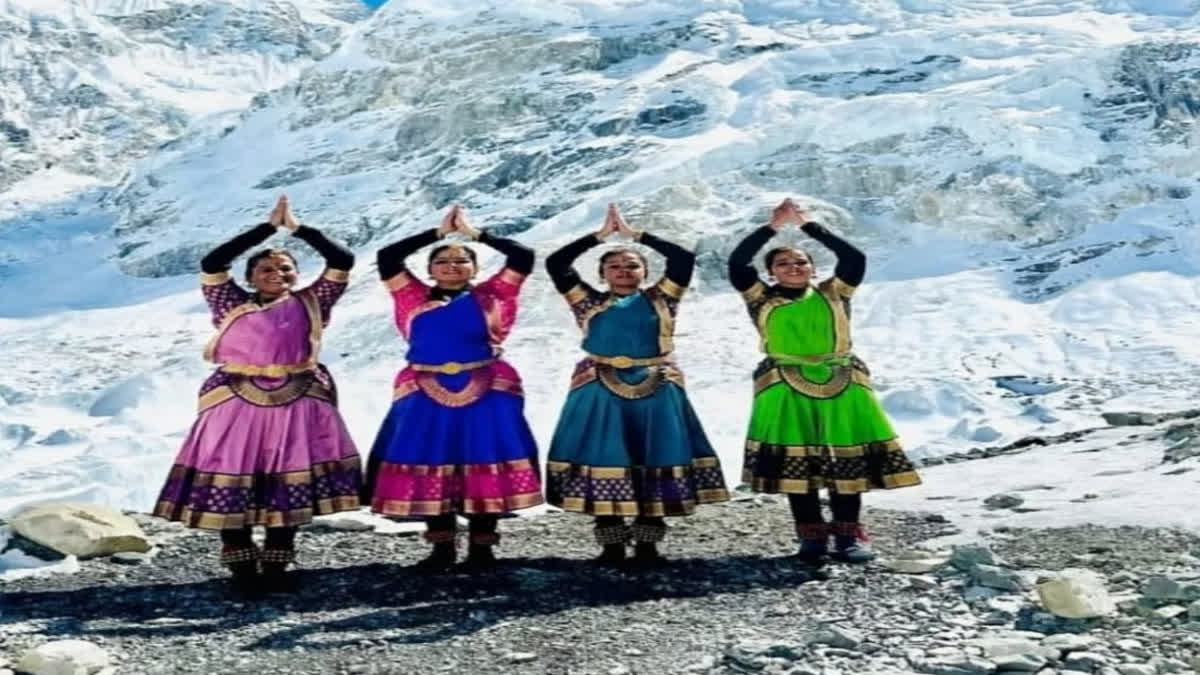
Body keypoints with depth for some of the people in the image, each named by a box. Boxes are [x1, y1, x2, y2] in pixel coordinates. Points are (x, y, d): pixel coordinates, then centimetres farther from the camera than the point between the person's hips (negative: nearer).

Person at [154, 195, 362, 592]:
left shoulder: (309, 303, 10)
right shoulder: (232, 305, 8)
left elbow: (342, 261, 2)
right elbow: (211, 265, -5)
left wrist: (297, 228, 4)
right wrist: (268, 227, -3)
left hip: (297, 404, 1)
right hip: (238, 403, 0)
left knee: (288, 482, 3)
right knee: (231, 480, -1)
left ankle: (276, 566, 15)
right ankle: (242, 567, 9)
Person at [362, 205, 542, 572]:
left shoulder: (489, 297, 6)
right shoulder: (416, 298, 9)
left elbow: (523, 256, 1)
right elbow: (387, 257, 2)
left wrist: (475, 232, 5)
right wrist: (439, 232, 5)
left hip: (485, 393, -1)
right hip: (426, 395, 2)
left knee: (485, 466, -1)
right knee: (429, 466, 3)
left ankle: (481, 546, 8)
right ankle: (442, 546, 13)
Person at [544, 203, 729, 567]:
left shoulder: (659, 299, 11)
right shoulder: (589, 302, 10)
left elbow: (684, 258, 1)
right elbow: (556, 263, 3)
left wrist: (636, 234, 4)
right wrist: (600, 235, 5)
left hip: (655, 391, 1)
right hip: (601, 391, 0)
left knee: (653, 462, 0)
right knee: (604, 460, -3)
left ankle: (648, 543, 9)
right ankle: (611, 543, 6)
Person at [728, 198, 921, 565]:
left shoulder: (833, 294, 11)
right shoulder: (762, 299, 8)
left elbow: (854, 258, -2)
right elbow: (736, 263, -3)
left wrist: (808, 225, 1)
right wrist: (772, 226, -1)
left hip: (841, 385, 1)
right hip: (786, 390, -1)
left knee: (846, 458, 0)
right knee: (796, 461, -1)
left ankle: (848, 536, 8)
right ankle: (811, 536, 8)